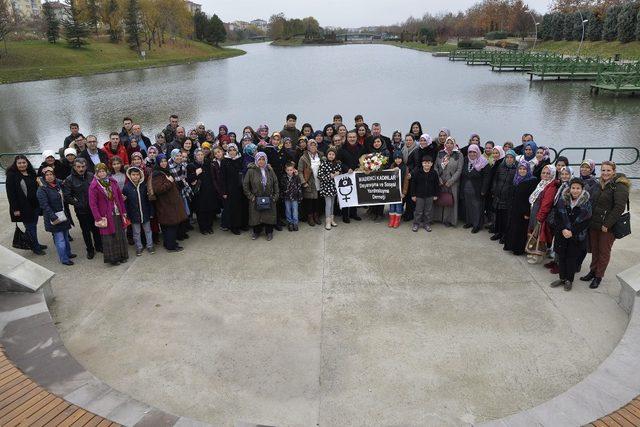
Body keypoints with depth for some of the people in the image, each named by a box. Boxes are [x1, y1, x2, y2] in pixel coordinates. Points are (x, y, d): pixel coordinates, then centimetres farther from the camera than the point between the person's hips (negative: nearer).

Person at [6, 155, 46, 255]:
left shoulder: (32, 173, 7)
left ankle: (35, 244, 29)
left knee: (33, 226, 15)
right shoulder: (12, 175, -10)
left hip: (35, 205, 5)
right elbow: (10, 193, -12)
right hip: (23, 207, -5)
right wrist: (15, 209, -15)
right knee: (30, 227, 3)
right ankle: (35, 247, 15)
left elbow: (37, 188, 16)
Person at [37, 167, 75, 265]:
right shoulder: (42, 189, -15)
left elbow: (63, 199, 20)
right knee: (60, 239, -2)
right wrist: (53, 218, -21)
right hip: (54, 218, -7)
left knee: (66, 236, 19)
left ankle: (68, 253, 36)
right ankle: (64, 259, 9)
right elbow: (45, 206, -18)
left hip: (63, 216, 7)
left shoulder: (58, 184, 6)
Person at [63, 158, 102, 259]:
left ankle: (98, 246, 33)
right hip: (81, 210, -2)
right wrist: (77, 204, -11)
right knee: (86, 230, 10)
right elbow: (67, 196, -7)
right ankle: (90, 250, 25)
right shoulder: (70, 179, -7)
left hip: (94, 208, 2)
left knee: (96, 229, 14)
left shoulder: (91, 176, -1)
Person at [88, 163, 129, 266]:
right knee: (109, 238, 2)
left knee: (120, 235, 12)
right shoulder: (94, 186, -9)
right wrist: (98, 218, -14)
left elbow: (120, 197, 9)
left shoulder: (112, 182, 4)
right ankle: (112, 258, 15)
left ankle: (122, 255, 27)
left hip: (118, 214, 5)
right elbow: (92, 204, -10)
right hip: (106, 216, -4)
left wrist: (124, 212, 7)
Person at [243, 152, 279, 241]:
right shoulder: (251, 171, -6)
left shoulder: (270, 170, 3)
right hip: (256, 199, -1)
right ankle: (256, 232, 25)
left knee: (269, 216, 6)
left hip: (269, 199, 2)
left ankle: (269, 232, 21)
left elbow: (275, 183, 7)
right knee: (256, 216, 7)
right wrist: (250, 196, -6)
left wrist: (275, 196, 0)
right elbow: (245, 185, -3)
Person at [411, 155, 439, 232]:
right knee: (418, 210, 5)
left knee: (428, 211, 11)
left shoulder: (434, 173, -3)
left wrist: (435, 195, 4)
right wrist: (413, 195, -5)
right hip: (419, 195, -2)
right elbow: (413, 184, -4)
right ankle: (416, 224, 17)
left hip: (430, 196, 2)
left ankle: (427, 224, 24)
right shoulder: (417, 172, -8)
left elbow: (436, 185, 5)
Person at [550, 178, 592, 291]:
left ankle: (569, 280, 21)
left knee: (572, 258, 6)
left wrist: (572, 232, -16)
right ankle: (562, 278, 25)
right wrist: (563, 229, -14)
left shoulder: (586, 202, -7)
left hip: (577, 236, -2)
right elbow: (557, 216, -2)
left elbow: (585, 221, -9)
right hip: (562, 234, 2)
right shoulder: (563, 200, -2)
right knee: (561, 257, 10)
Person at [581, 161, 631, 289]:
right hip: (594, 224, 6)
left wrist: (607, 224, -19)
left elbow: (619, 207, -20)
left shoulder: (619, 186, -13)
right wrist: (590, 220, 7)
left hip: (608, 227, -6)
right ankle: (592, 271, 29)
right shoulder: (600, 185, 10)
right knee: (594, 249, 15)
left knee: (604, 252, 7)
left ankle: (598, 276, 19)